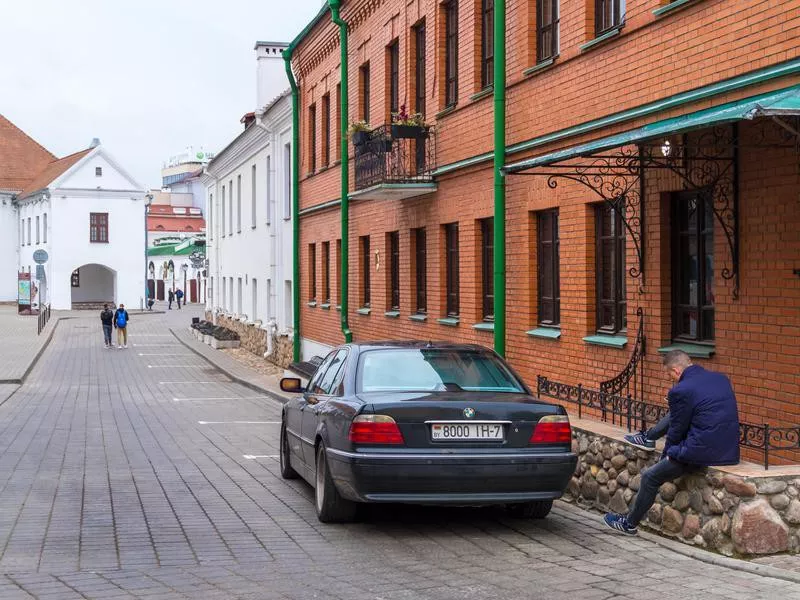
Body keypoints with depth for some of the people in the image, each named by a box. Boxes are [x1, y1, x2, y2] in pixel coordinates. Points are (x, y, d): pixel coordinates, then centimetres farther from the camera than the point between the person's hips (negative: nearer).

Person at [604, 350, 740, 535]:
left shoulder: (680, 391, -13)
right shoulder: (722, 379, 9)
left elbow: (677, 430, -3)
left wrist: (667, 456, 15)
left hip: (702, 453, -7)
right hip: (730, 452, 7)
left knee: (650, 477, 11)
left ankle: (630, 523, 23)